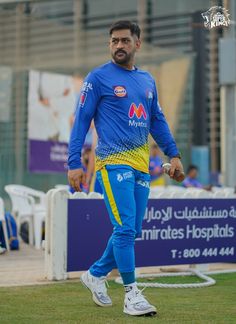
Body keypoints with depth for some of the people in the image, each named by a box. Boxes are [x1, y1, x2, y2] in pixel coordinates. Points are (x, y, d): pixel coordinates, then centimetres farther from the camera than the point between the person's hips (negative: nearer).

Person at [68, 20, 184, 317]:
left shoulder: (147, 80, 17)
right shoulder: (98, 78, -1)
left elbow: (157, 121, 23)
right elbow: (81, 121, -3)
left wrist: (173, 153, 12)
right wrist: (74, 163, -10)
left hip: (141, 166, 6)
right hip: (113, 162, -6)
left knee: (132, 231, 9)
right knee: (125, 228, -13)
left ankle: (96, 274, 28)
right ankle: (131, 293, -5)